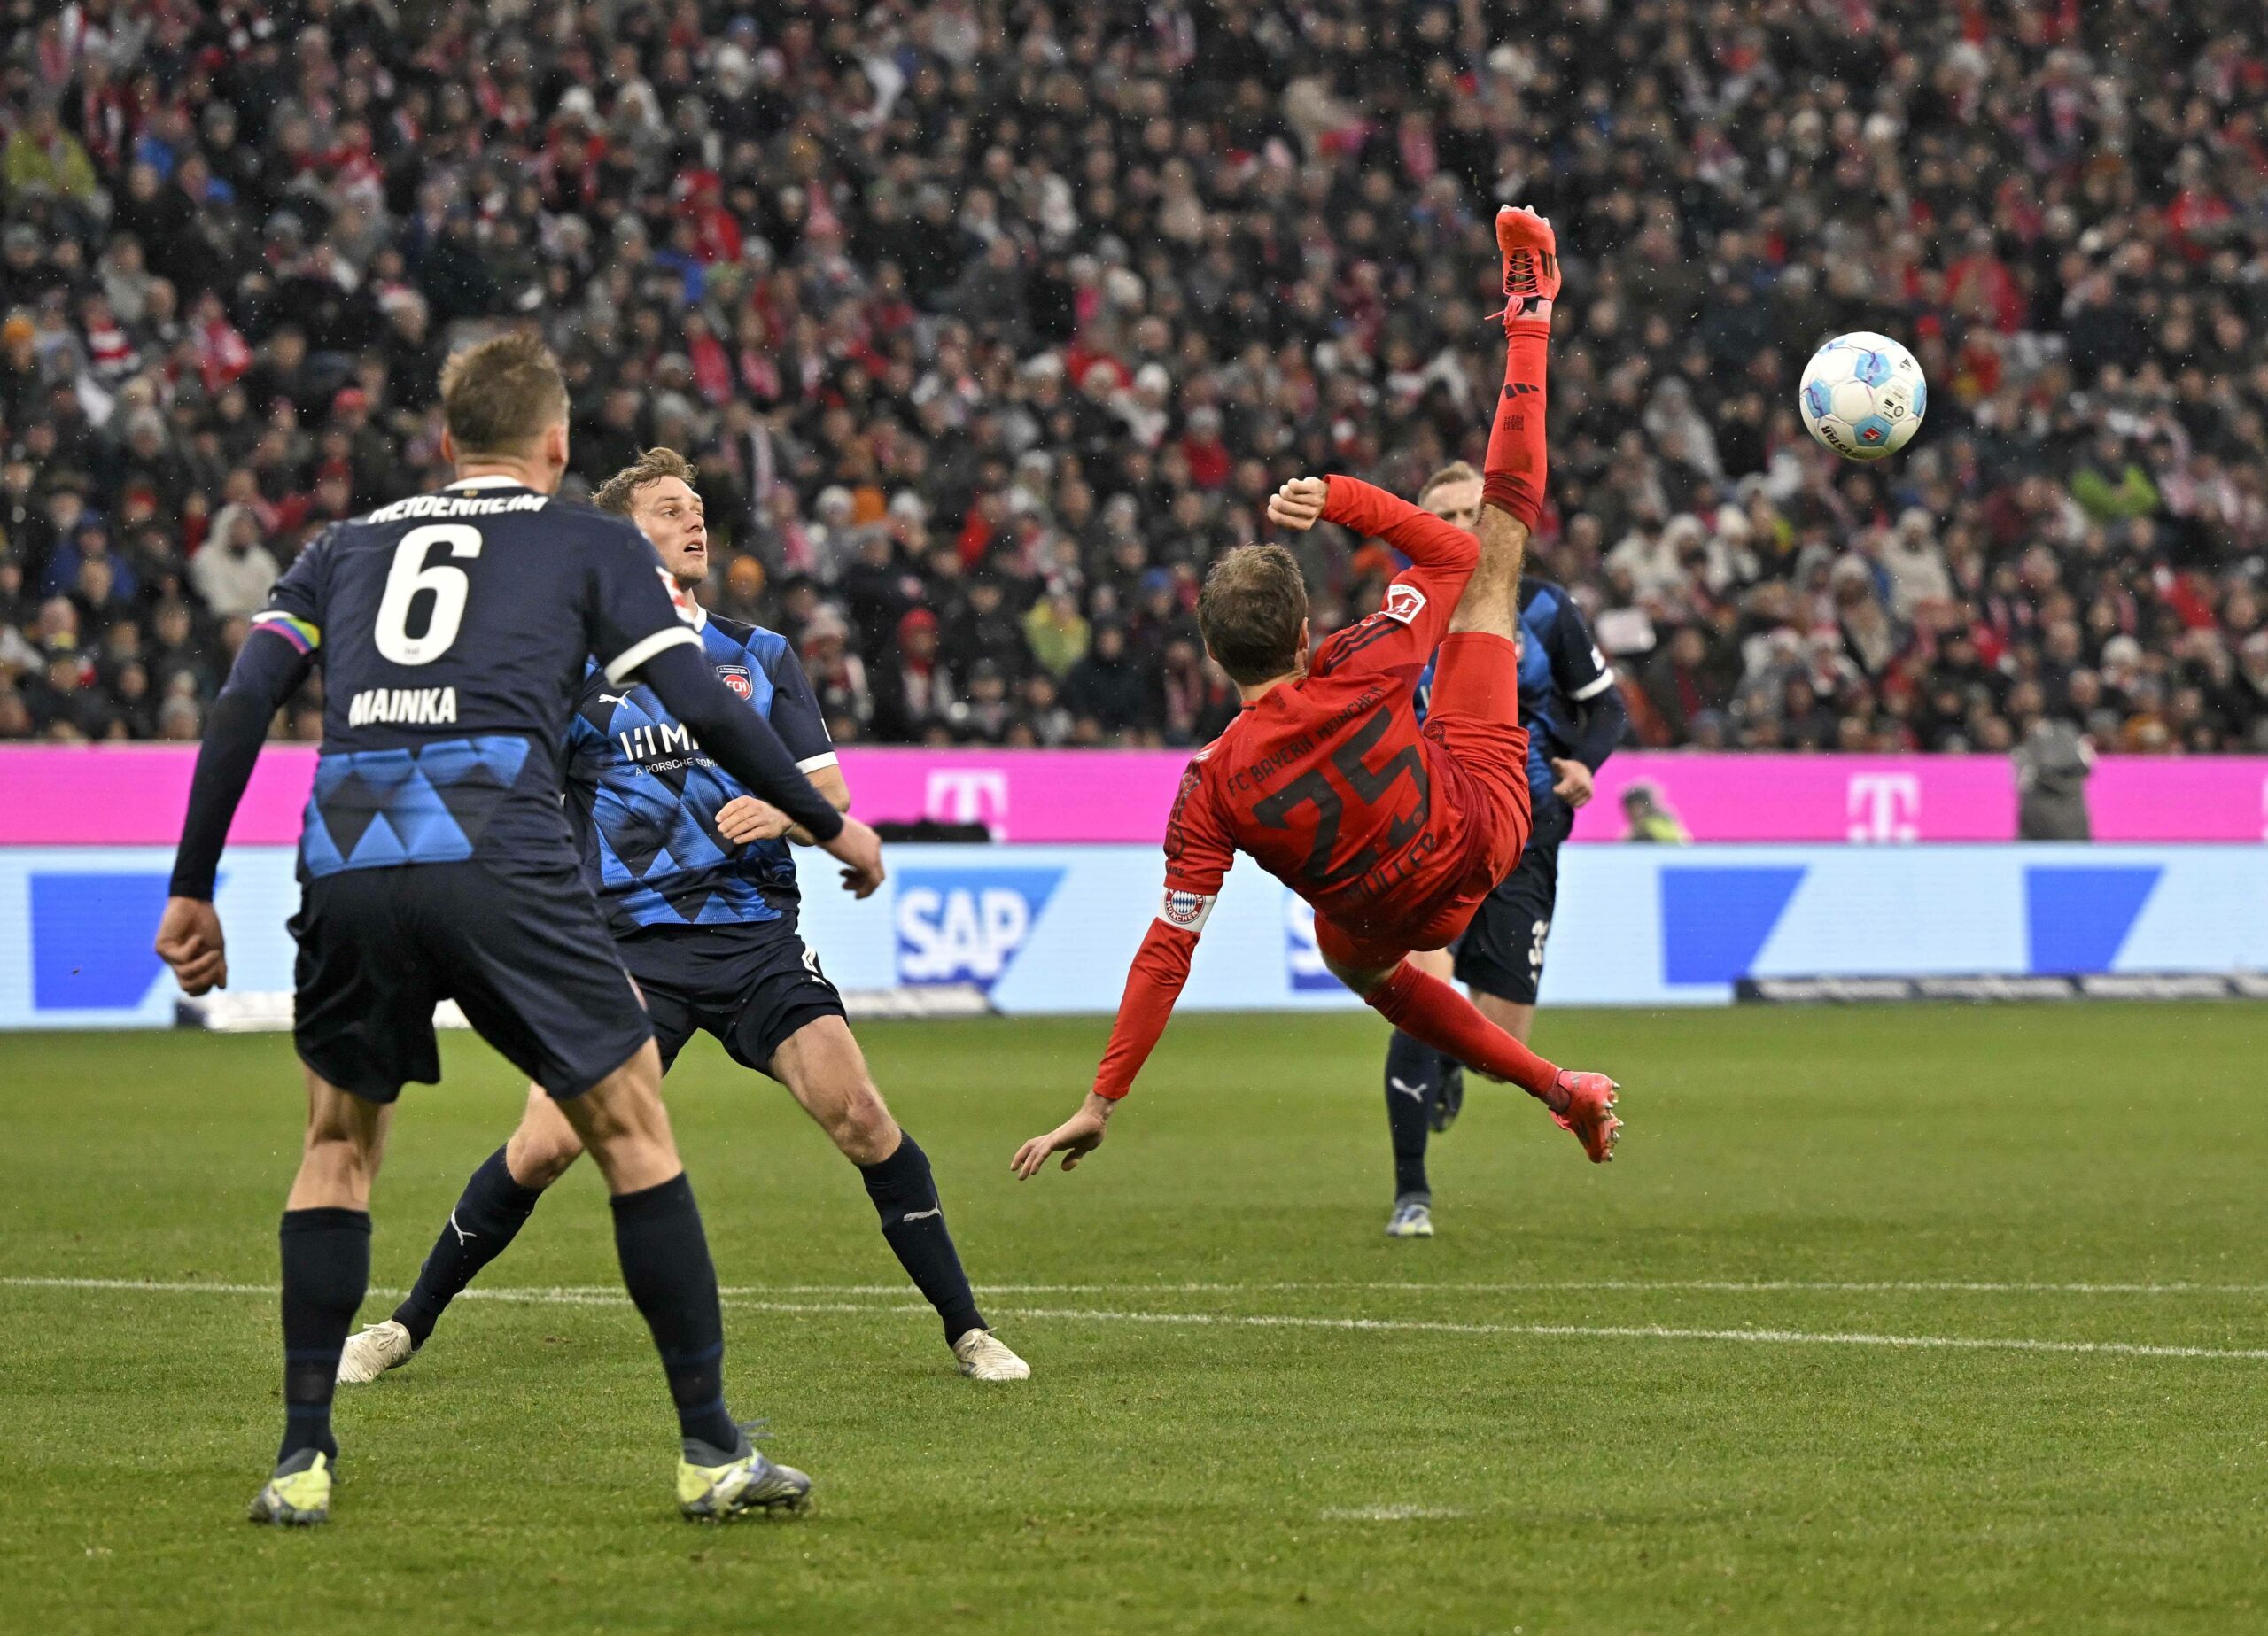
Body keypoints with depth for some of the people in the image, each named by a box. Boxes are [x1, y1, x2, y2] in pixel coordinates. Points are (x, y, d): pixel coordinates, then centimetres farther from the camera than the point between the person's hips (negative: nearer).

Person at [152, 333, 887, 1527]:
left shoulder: (345, 546, 26)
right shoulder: (591, 544, 18)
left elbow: (242, 707, 15)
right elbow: (705, 710, 9)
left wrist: (191, 890, 18)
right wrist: (827, 823, 22)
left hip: (346, 858, 3)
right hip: (499, 855, -3)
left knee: (338, 1145, 21)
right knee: (632, 1127, 9)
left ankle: (301, 1459, 14)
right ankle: (709, 1450, 6)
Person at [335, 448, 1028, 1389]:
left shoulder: (761, 657, 11)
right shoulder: (576, 666, 4)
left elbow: (831, 796, 8)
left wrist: (783, 813, -13)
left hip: (755, 937, 1)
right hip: (631, 946, -1)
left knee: (859, 1115, -17)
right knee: (545, 1144, -13)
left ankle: (965, 1329, -4)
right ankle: (407, 1326, 7)